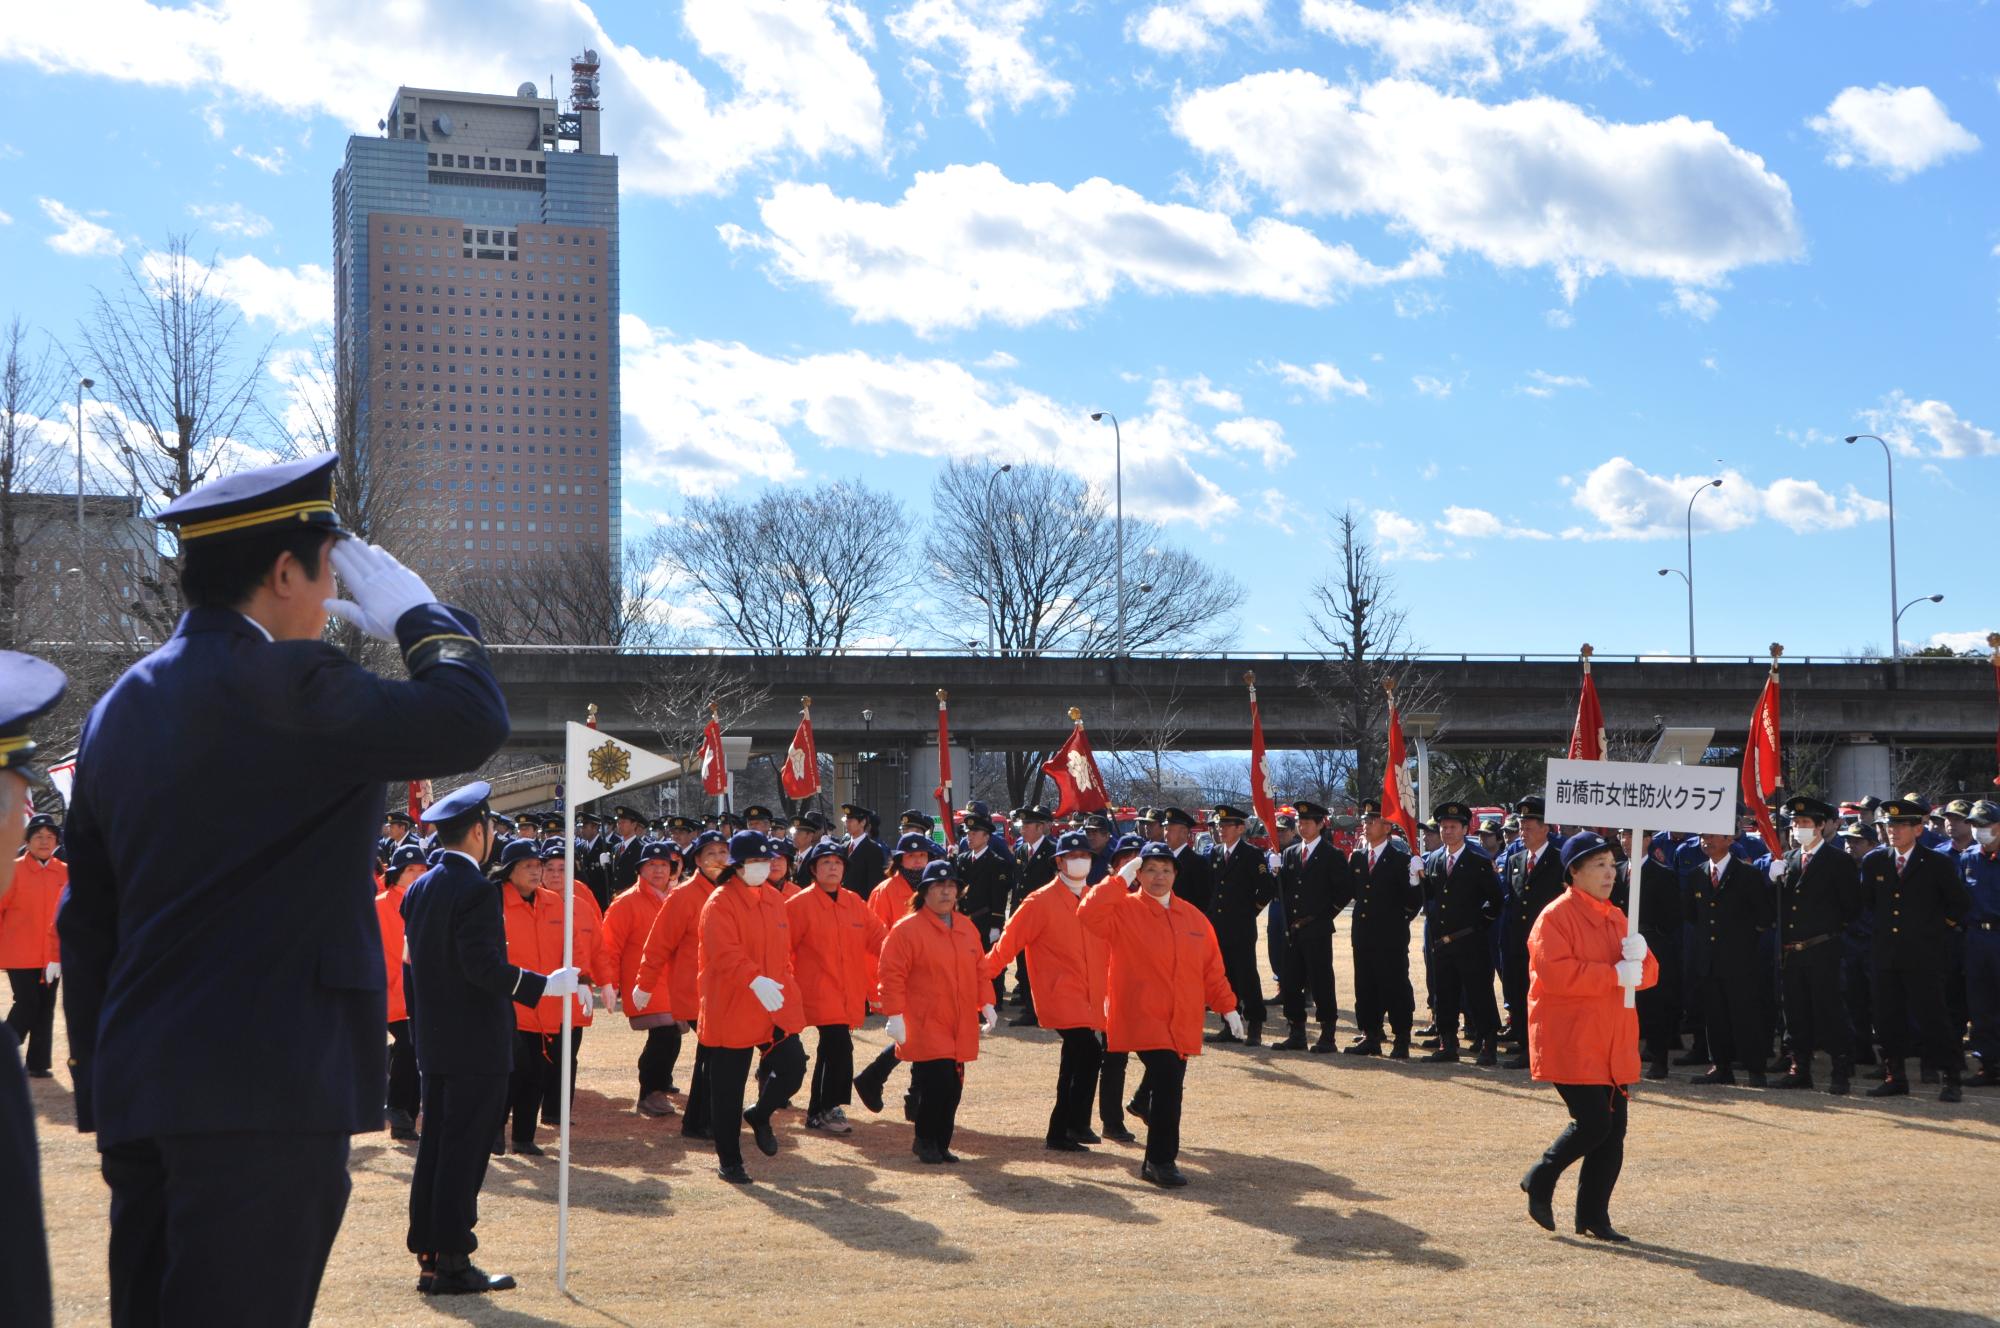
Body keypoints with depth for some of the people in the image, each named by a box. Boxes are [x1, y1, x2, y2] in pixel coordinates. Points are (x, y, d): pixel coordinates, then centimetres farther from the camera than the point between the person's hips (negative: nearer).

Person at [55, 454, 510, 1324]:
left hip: (137, 1093, 9)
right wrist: (417, 613, 3)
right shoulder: (277, 684, -13)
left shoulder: (119, 708, 14)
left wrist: (99, 1084, 22)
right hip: (267, 1091, -9)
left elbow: (87, 917, 17)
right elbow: (472, 720, -15)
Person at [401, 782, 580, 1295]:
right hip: (478, 1043, -8)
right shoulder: (477, 890, -16)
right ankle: (452, 1263, 0)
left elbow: (413, 962, 15)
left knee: (435, 1146, 12)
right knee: (464, 1151, -4)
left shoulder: (418, 889, 10)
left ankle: (428, 1255, 16)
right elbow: (485, 967, -22)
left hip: (434, 1042, 9)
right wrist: (545, 986, -16)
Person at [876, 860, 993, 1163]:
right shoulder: (907, 929, -9)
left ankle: (942, 1144, 20)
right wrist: (895, 1016, -15)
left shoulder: (966, 927, 11)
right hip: (924, 1027, -6)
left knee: (953, 1088, 6)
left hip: (959, 1029, 6)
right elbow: (892, 975, -11)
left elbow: (979, 968, 19)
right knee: (934, 1083, -12)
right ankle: (925, 1142, 7)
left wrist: (986, 1004, 10)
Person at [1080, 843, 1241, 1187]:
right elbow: (1089, 913, -24)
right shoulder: (1124, 910, -3)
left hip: (1181, 1023, 6)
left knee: (1171, 1087, 8)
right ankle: (1162, 1161, -6)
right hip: (1142, 1018, -5)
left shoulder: (1192, 917, 12)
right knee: (1167, 1081, -19)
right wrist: (1121, 879, -19)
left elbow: (1211, 968, 15)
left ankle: (1157, 1161, 23)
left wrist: (1227, 1007, 12)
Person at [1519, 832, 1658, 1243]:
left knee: (1613, 1131, 5)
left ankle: (1594, 1216, 15)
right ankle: (1541, 1180, 10)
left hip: (1613, 1046, 8)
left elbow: (1648, 974, 14)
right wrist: (1614, 976, -20)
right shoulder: (1556, 916, -9)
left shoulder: (1615, 917, 15)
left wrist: (1639, 959, -9)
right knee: (1593, 1123, -13)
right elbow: (1556, 973, -22)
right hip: (1571, 1045, -8)